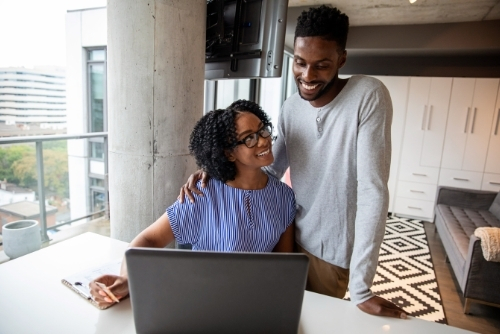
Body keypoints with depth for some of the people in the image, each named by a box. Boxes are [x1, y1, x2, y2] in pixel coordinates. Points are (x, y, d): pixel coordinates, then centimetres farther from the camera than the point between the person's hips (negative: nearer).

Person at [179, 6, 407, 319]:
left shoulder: (368, 96, -20)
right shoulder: (291, 108, -3)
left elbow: (373, 190, -25)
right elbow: (271, 171, 1)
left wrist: (360, 288, -25)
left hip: (334, 254, -4)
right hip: (293, 238, 5)